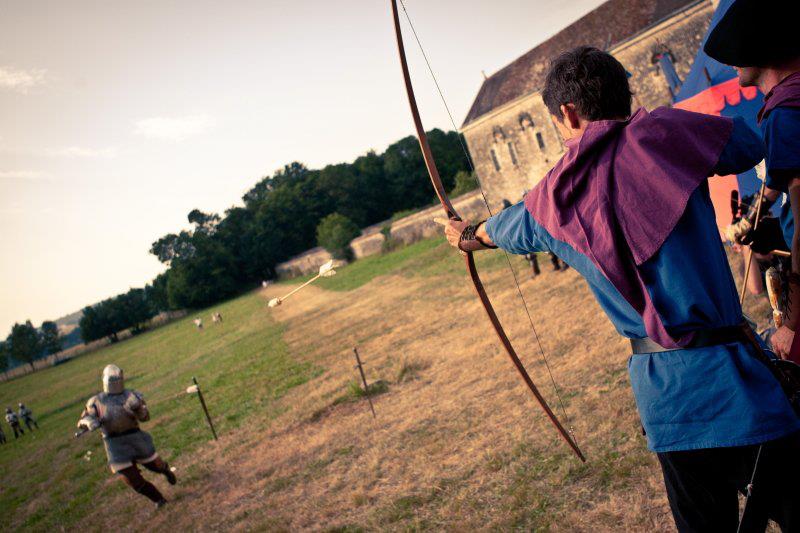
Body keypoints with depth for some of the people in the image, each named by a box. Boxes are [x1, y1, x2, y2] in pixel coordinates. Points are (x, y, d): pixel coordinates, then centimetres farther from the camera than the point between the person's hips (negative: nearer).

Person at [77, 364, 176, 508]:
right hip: (115, 444, 0)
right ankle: (158, 498, 21)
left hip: (135, 437, 0)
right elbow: (82, 421, -4)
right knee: (132, 479, -2)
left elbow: (145, 417, -12)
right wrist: (89, 422, -28)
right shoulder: (96, 401, 1)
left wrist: (136, 407, -34)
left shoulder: (131, 396, -1)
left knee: (154, 464, 14)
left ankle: (166, 469, 53)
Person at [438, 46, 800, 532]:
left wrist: (469, 236, 50)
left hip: (665, 391, 3)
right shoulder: (661, 134, -5)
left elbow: (507, 229, 27)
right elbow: (752, 146, 12)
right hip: (734, 374, -3)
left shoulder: (554, 196, 5)